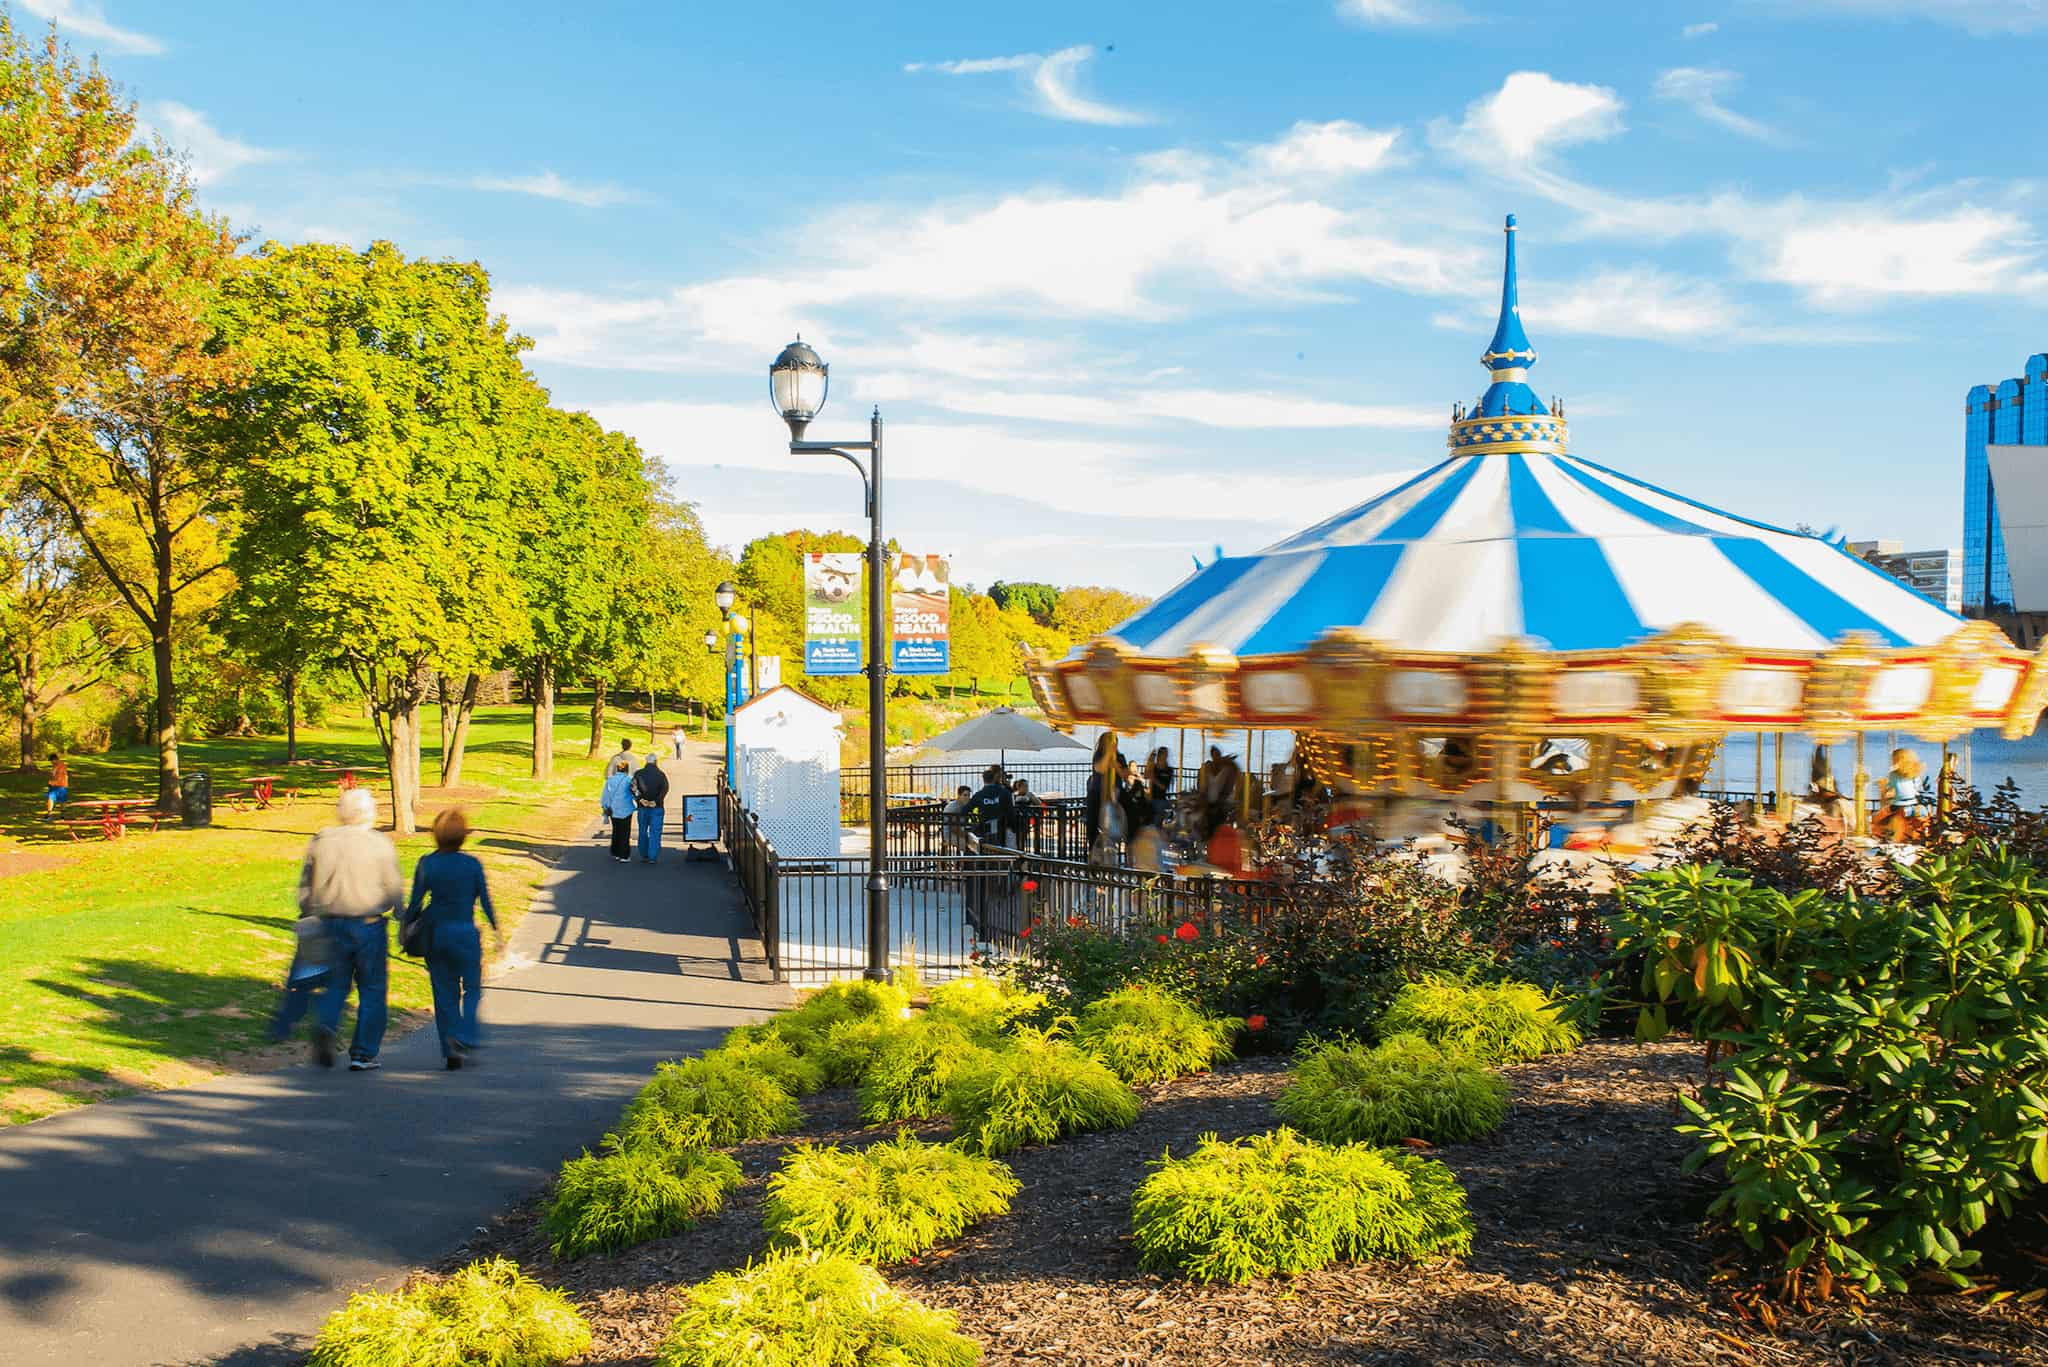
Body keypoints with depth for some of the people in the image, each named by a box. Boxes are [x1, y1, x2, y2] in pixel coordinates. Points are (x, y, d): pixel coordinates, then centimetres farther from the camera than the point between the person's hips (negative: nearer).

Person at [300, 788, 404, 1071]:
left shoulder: (319, 842, 4)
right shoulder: (380, 843, -5)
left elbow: (305, 887, 9)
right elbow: (394, 889, -4)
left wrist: (307, 919, 19)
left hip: (332, 924, 3)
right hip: (369, 924, -3)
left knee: (336, 985, 16)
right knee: (371, 989, 7)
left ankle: (326, 1027, -11)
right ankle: (363, 1053, 6)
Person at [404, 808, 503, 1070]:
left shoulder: (426, 864, -4)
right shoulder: (472, 864, -7)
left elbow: (415, 904, -4)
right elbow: (485, 902, -2)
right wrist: (497, 932, 7)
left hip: (435, 935, 2)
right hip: (466, 935, -2)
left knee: (444, 994, 10)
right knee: (472, 989, 12)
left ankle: (450, 1053, 11)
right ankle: (463, 1038, -8)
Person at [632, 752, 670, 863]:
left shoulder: (638, 774, 3)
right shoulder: (661, 775, -1)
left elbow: (633, 788, -11)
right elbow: (665, 789, -14)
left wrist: (640, 799, -14)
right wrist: (656, 801, -16)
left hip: (643, 807, 2)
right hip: (656, 808, -2)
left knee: (643, 831, 15)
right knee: (655, 832, 0)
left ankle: (644, 855, 20)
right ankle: (652, 857, -7)